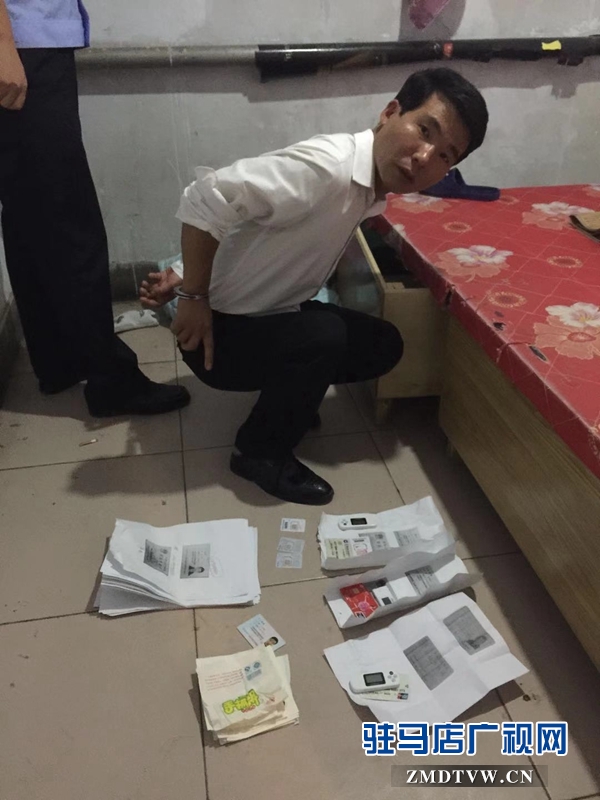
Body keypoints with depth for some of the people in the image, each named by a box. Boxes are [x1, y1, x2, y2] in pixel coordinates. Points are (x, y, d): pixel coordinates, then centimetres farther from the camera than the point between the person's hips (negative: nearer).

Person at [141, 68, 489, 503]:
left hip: (269, 318, 8)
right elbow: (206, 198, -31)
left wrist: (188, 279, -1)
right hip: (220, 331, -8)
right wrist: (193, 297, -23)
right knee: (324, 336, -31)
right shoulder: (327, 165, -29)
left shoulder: (374, 190, 0)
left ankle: (288, 395, 19)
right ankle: (260, 451, -7)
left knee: (383, 345, 2)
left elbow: (267, 241, 4)